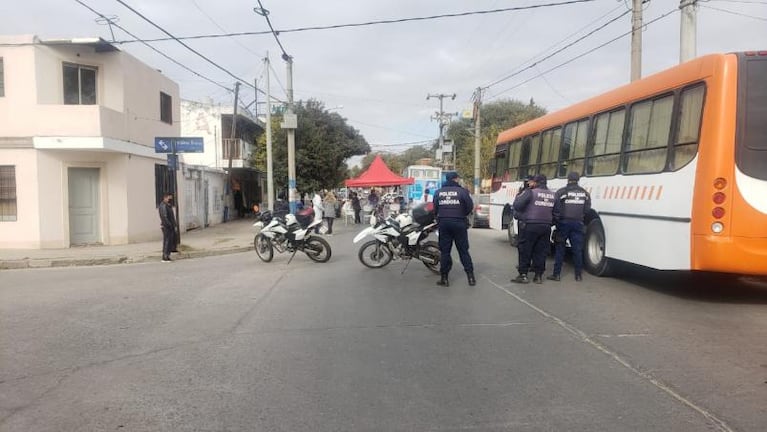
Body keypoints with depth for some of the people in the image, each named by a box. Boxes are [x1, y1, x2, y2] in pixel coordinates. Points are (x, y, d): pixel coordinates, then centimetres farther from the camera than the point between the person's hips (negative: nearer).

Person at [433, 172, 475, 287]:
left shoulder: (438, 192, 4)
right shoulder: (462, 191, -7)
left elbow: (435, 208, 5)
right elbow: (470, 206, -6)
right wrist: (463, 214, 12)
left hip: (443, 223, 2)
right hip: (459, 223, -2)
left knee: (444, 251, 7)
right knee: (463, 250, 5)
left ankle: (444, 278, 8)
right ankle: (470, 277, 6)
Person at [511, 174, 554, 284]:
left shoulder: (530, 192, -8)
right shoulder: (552, 195, 10)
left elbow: (517, 205, -12)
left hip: (532, 225, -5)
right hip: (546, 226, 5)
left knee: (525, 250, 3)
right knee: (540, 251, 11)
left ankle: (523, 275, 4)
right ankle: (539, 275, 13)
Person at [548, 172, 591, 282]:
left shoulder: (561, 192, -5)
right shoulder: (585, 193, 7)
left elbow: (555, 208, -8)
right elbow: (587, 209, 4)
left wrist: (556, 220, 3)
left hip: (563, 223, -3)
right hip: (578, 223, 3)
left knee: (560, 248, 3)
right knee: (577, 249, 8)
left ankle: (556, 274, 3)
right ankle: (578, 275, 12)